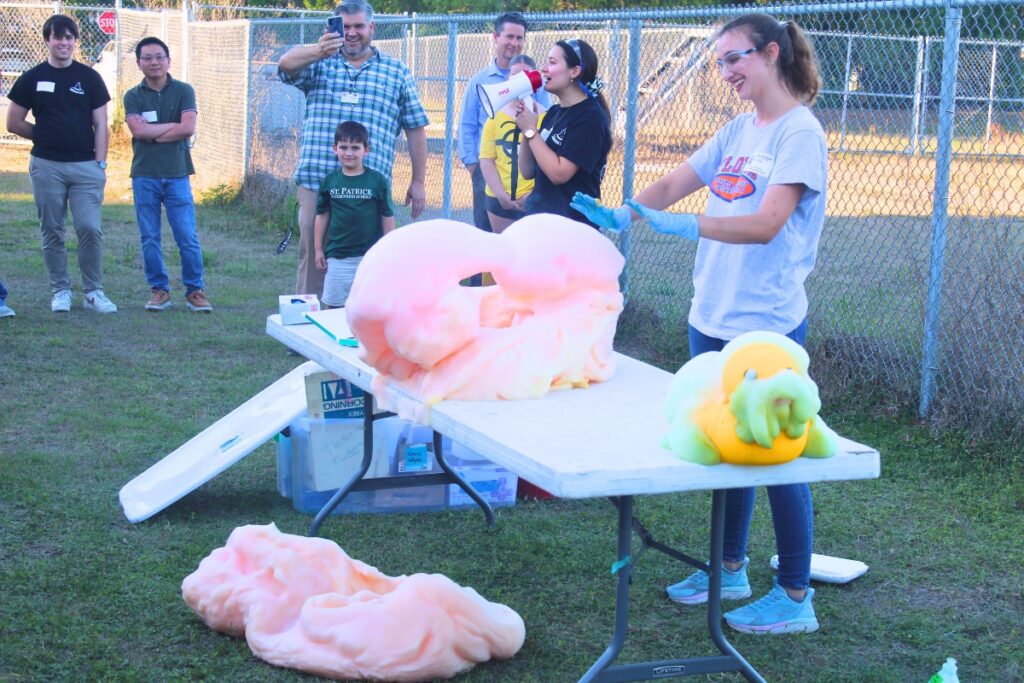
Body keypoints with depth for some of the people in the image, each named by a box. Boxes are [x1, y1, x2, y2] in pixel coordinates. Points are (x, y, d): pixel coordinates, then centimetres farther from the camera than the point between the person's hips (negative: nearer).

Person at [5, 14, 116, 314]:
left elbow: (100, 124, 4)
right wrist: (46, 136, 6)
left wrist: (101, 164, -4)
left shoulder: (89, 78, 6)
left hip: (85, 165, -1)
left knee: (90, 229, -8)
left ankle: (93, 292, 3)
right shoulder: (32, 79, 5)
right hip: (46, 166, 1)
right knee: (52, 232, 6)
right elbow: (14, 123, 9)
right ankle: (60, 290, 17)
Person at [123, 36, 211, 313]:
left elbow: (188, 128, -10)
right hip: (144, 176, 1)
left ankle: (195, 291, 7)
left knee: (188, 237, -3)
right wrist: (173, 126, -8)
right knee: (149, 238, 5)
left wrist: (153, 134, -7)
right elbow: (138, 130, -10)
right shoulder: (133, 96, 6)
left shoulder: (183, 91, 3)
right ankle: (159, 290, 15)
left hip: (176, 175, -1)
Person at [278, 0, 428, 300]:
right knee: (312, 258, 3)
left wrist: (418, 182, 7)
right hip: (316, 183, 0)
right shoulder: (320, 64, 12)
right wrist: (318, 51, -32)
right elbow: (286, 64, -11)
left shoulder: (397, 72, 12)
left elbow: (415, 129, 12)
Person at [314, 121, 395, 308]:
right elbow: (322, 216, 9)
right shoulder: (329, 181, 2)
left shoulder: (378, 181, -3)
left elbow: (387, 217, 1)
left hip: (370, 255, -2)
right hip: (337, 256, 2)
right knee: (333, 306, 7)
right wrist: (318, 249, 9)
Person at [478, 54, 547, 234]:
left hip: (534, 200, -3)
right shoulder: (495, 117, 6)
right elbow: (486, 160, 4)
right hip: (498, 199, 3)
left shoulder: (544, 117, -2)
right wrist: (500, 194, -6)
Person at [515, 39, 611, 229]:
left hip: (571, 226, -8)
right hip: (538, 216, 8)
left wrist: (531, 130, -14)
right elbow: (528, 171, 10)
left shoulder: (590, 117, -13)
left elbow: (559, 173, -20)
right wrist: (525, 128, -4)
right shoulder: (554, 113, 11)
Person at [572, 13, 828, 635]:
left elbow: (766, 225, -22)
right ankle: (730, 568, 32)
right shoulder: (738, 131, 11)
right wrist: (622, 215, -7)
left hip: (766, 325, -7)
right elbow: (671, 186, 11)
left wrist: (685, 225, -31)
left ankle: (796, 597, 11)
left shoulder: (799, 132, -12)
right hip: (713, 317, 8)